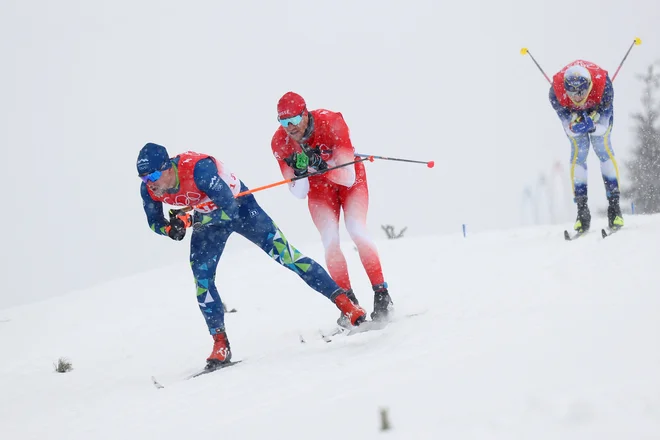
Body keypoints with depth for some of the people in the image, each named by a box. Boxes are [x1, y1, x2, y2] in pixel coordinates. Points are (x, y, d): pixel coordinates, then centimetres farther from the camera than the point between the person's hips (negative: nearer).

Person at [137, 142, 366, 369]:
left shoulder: (199, 169, -40)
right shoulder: (149, 189, -21)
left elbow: (229, 209, -38)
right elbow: (155, 223, -6)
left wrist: (190, 219, -44)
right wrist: (171, 228, -28)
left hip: (239, 207, -5)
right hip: (207, 218, 5)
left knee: (283, 254, -7)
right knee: (201, 279, -8)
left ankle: (343, 300, 1)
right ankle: (221, 345, 2)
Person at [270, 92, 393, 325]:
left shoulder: (331, 122, -33)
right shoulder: (280, 143, -24)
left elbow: (348, 178, -33)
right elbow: (300, 193, -20)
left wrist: (321, 165, -48)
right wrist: (300, 171, -40)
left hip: (349, 176, -2)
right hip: (318, 186, 2)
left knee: (356, 229, -22)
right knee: (330, 241, -15)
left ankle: (381, 294, -15)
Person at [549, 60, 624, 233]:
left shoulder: (602, 83, -40)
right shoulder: (556, 91, -37)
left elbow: (604, 126, -33)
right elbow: (568, 127, -28)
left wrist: (592, 126, -52)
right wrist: (574, 126, -50)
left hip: (599, 110, -1)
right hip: (572, 113, 1)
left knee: (602, 146, -16)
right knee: (578, 151, -13)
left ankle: (614, 204, -14)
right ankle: (582, 208, -10)